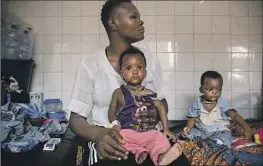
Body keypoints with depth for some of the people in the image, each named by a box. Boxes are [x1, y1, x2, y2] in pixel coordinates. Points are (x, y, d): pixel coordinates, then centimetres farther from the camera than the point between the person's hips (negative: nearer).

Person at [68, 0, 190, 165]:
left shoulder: (150, 58, 4)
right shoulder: (90, 64, -6)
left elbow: (162, 102, 13)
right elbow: (76, 118, -4)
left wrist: (156, 116, -11)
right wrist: (98, 134, -25)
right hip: (109, 141, -3)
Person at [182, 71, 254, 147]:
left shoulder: (222, 102, -7)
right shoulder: (197, 103, -3)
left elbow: (234, 115, -16)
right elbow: (193, 118, 4)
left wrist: (246, 128, -30)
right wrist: (189, 127, -19)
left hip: (219, 131, -1)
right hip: (201, 130, 2)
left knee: (226, 136, -32)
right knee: (186, 134, -18)